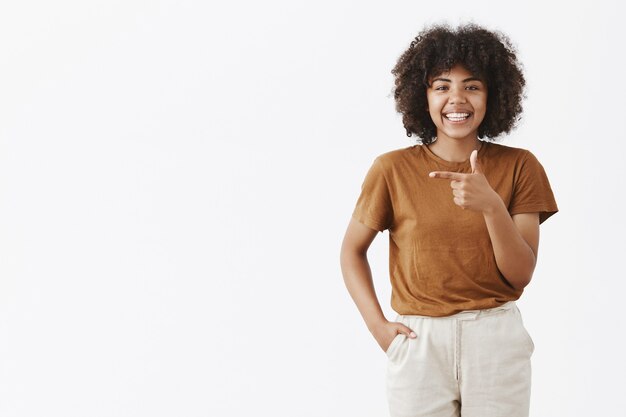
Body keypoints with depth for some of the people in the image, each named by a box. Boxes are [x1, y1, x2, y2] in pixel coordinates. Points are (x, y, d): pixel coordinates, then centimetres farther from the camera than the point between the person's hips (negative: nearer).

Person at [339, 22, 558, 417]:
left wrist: (491, 206, -21)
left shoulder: (519, 166, -1)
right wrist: (377, 324, -4)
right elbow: (352, 251, 8)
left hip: (498, 340, 1)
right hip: (419, 343, 0)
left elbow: (521, 274, -6)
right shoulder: (392, 169, -4)